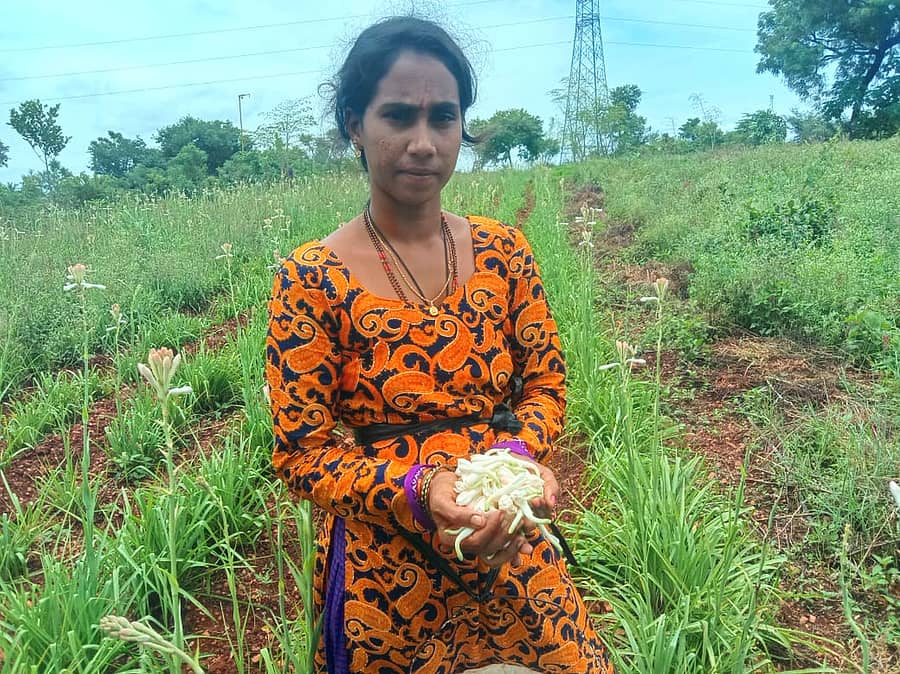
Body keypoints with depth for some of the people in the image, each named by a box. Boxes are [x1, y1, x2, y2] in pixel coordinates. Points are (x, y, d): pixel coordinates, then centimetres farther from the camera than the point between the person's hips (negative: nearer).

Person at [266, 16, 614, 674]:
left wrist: (519, 452, -18)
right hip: (387, 563, -2)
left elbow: (546, 382, 2)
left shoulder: (503, 250, -6)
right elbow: (302, 454, -11)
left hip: (511, 543, 3)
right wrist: (418, 488, -26)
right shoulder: (311, 281, -15)